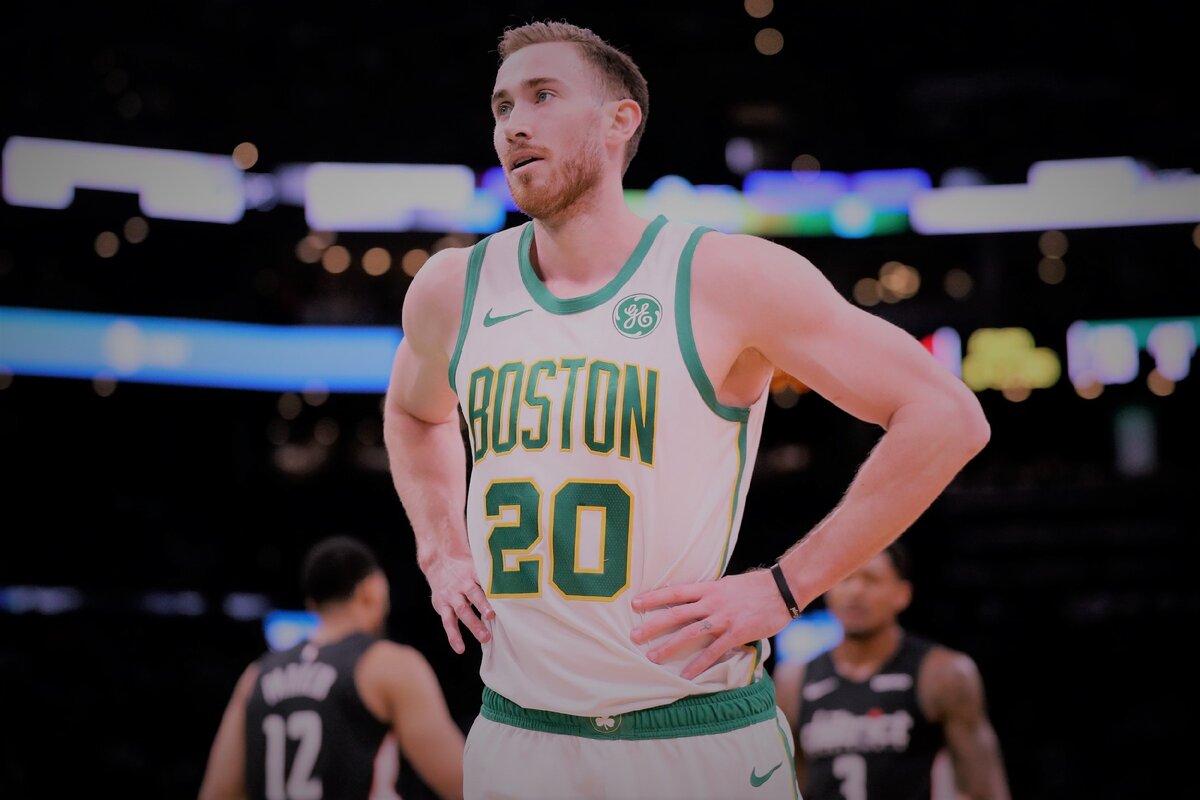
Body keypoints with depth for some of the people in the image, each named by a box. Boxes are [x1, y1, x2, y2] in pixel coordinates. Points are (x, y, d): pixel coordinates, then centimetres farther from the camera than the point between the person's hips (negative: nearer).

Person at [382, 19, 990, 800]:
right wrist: (441, 555, 13)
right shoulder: (451, 290, 6)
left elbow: (948, 416, -10)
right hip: (511, 736, 4)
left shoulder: (727, 279, -8)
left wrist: (784, 588, -12)